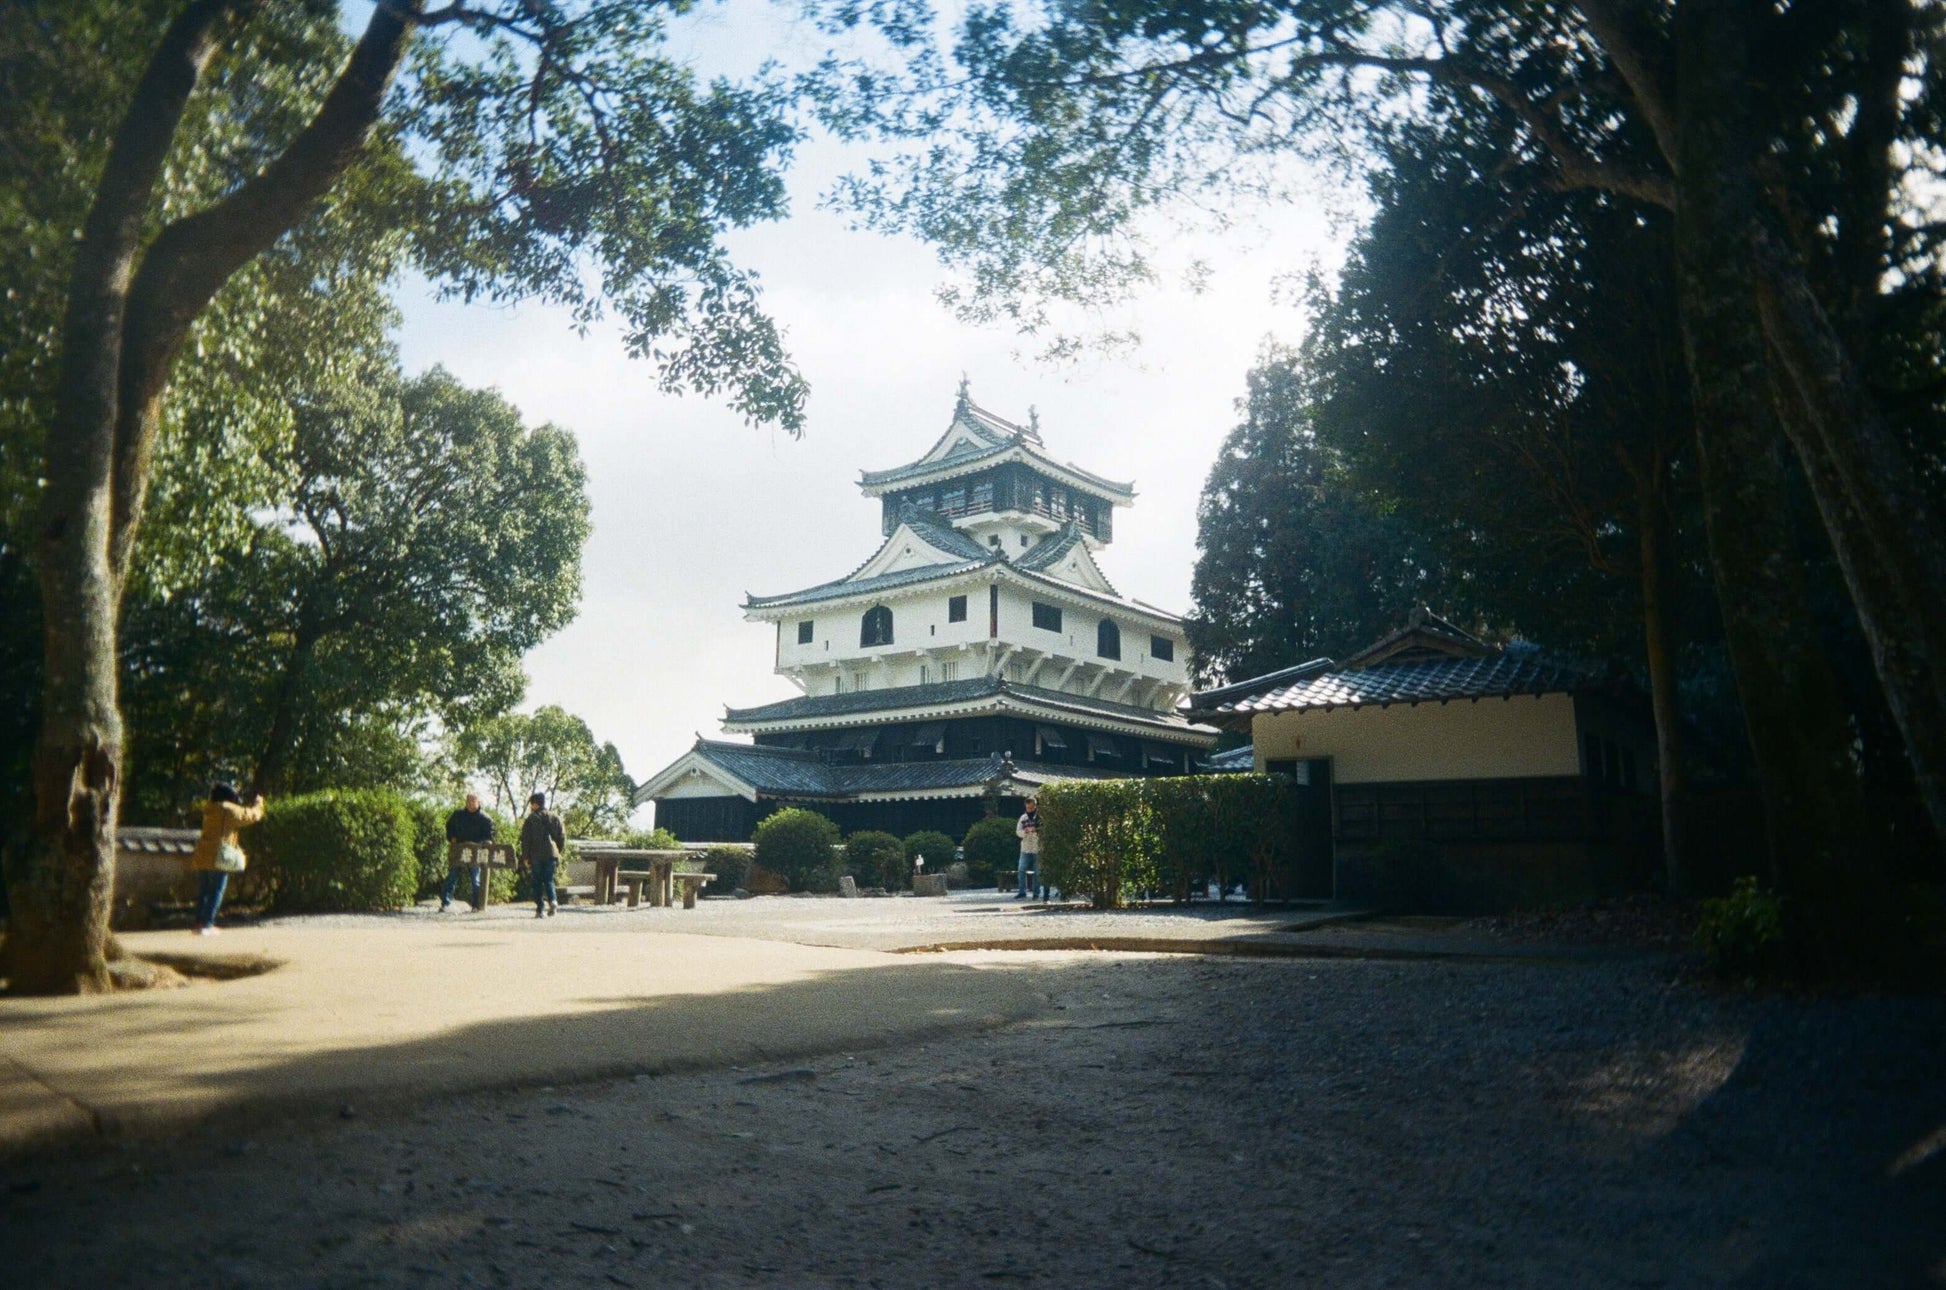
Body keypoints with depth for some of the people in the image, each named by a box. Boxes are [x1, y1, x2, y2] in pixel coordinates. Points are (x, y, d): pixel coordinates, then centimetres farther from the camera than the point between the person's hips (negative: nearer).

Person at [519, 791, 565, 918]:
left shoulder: (531, 819, -2)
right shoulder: (555, 817, 9)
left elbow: (525, 839, -3)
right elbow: (562, 837, 9)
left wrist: (525, 857, 2)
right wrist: (558, 852, 18)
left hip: (536, 855, -3)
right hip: (551, 854, 3)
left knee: (537, 882, 4)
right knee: (549, 880, 12)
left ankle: (540, 909, -1)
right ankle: (552, 900, -14)